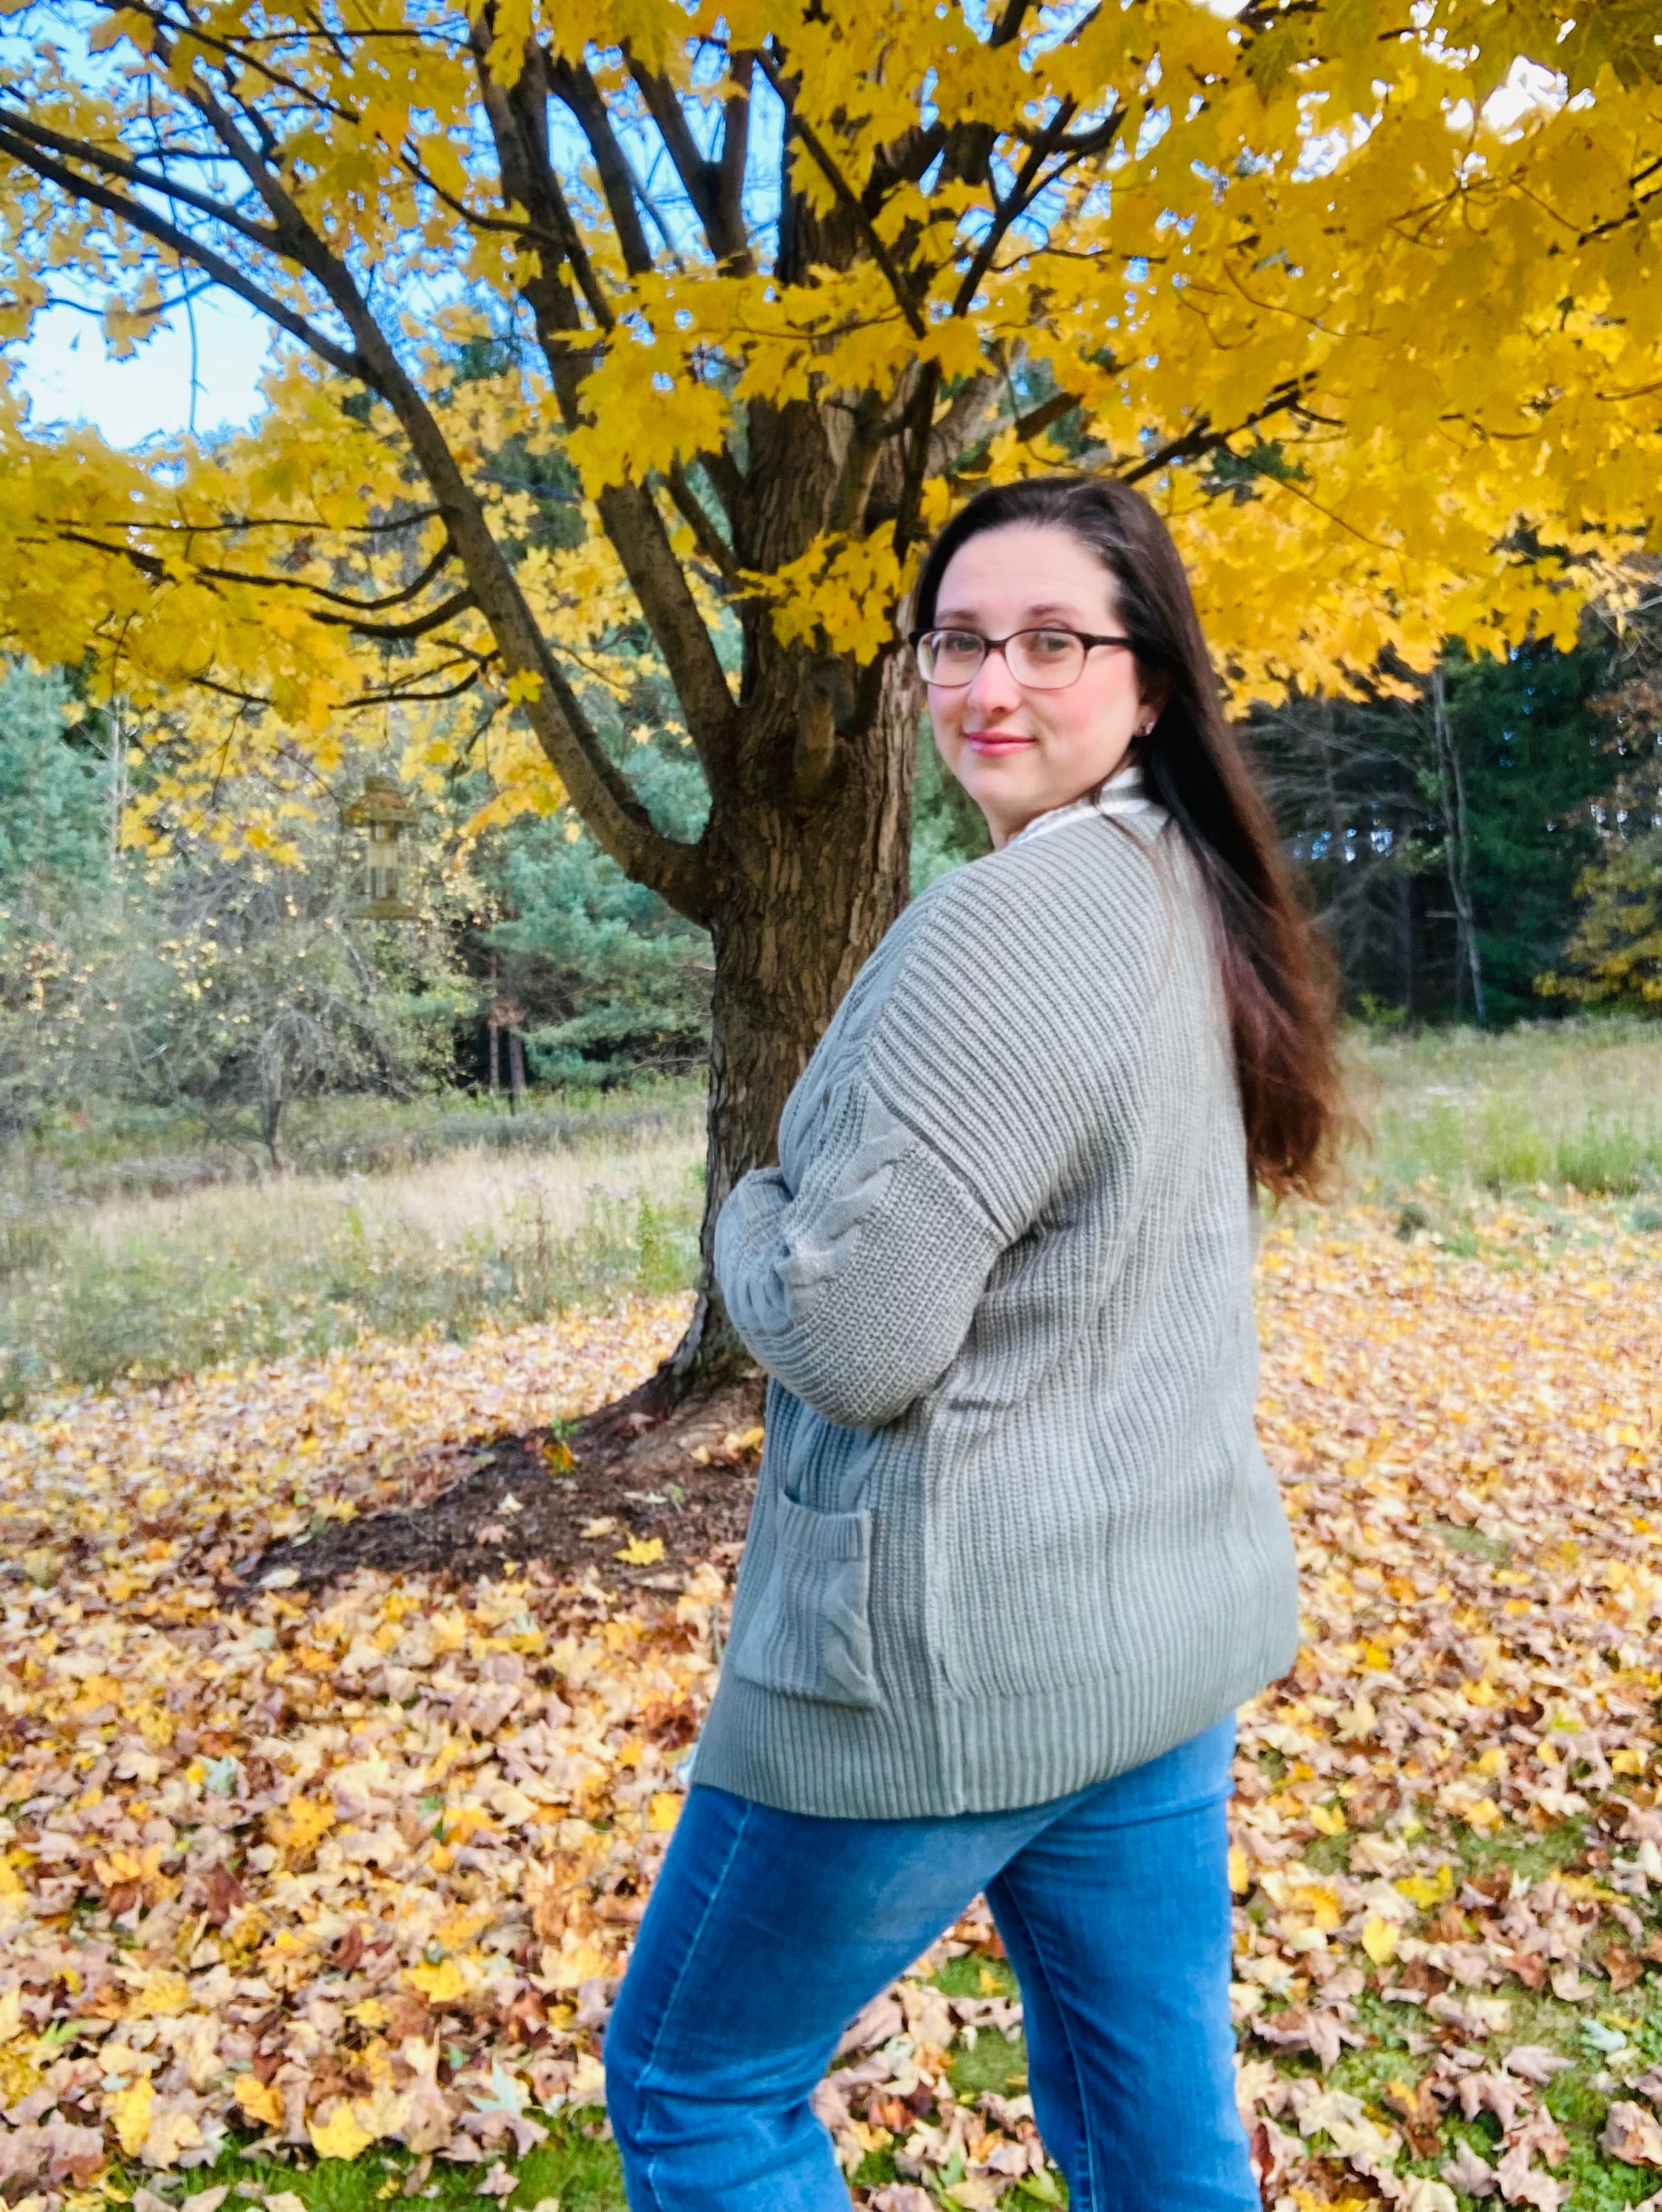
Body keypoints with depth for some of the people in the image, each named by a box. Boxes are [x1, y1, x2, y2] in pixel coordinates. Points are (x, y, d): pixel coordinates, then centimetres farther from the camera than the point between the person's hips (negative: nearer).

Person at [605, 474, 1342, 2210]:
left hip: (959, 1661, -9)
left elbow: (851, 1332, -25)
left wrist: (753, 1217, -5)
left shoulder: (1018, 916, -23)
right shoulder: (1191, 897, 8)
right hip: (1172, 1618, 9)